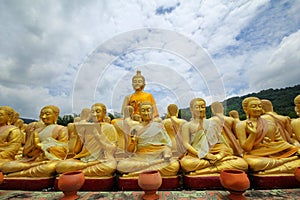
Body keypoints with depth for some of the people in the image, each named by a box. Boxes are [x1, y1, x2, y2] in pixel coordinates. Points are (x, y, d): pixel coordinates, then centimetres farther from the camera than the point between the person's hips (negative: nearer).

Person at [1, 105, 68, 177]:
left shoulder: (61, 130, 3)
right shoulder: (34, 128, 18)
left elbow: (62, 151, -5)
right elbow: (26, 150, 18)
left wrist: (41, 145, -7)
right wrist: (34, 144, -6)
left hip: (50, 159, -4)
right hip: (30, 159, 5)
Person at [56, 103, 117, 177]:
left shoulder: (109, 128, 6)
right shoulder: (85, 127, 13)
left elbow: (112, 149, -2)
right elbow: (76, 151, 10)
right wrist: (78, 136, -5)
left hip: (103, 161, -2)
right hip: (84, 160, 3)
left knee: (110, 166, -37)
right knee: (60, 165, -22)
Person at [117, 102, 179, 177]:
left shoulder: (159, 126, 8)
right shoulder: (135, 129, 9)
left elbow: (167, 144, 6)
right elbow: (130, 150, 6)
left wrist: (166, 154, -14)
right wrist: (133, 142, -15)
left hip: (158, 157, 0)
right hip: (140, 158, 1)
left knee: (174, 165, -29)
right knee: (121, 165, -24)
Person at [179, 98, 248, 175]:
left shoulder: (213, 122, 15)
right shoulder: (187, 125, 6)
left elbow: (223, 141, 10)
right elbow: (186, 144, -5)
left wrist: (220, 155, -10)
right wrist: (204, 155, -16)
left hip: (216, 155, 3)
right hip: (197, 156, -2)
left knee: (242, 163, -21)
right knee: (185, 163, -37)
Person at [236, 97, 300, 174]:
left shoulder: (270, 124, 14)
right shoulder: (242, 125, -2)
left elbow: (281, 142, 15)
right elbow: (246, 148, -7)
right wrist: (253, 133, -20)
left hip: (275, 155, 4)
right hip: (255, 157, -3)